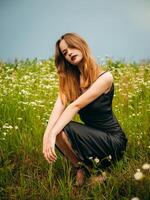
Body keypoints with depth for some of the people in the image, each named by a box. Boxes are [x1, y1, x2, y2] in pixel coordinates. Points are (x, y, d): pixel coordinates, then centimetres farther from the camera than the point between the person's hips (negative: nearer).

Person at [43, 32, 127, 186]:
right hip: (92, 136, 6)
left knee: (61, 130, -26)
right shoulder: (70, 79, 1)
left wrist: (53, 133, -35)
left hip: (113, 141, -6)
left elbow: (76, 105, -28)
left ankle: (82, 168, -3)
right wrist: (47, 135, -33)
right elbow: (60, 105, -17)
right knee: (54, 130, -17)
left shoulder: (104, 77, -17)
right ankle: (82, 165, 0)